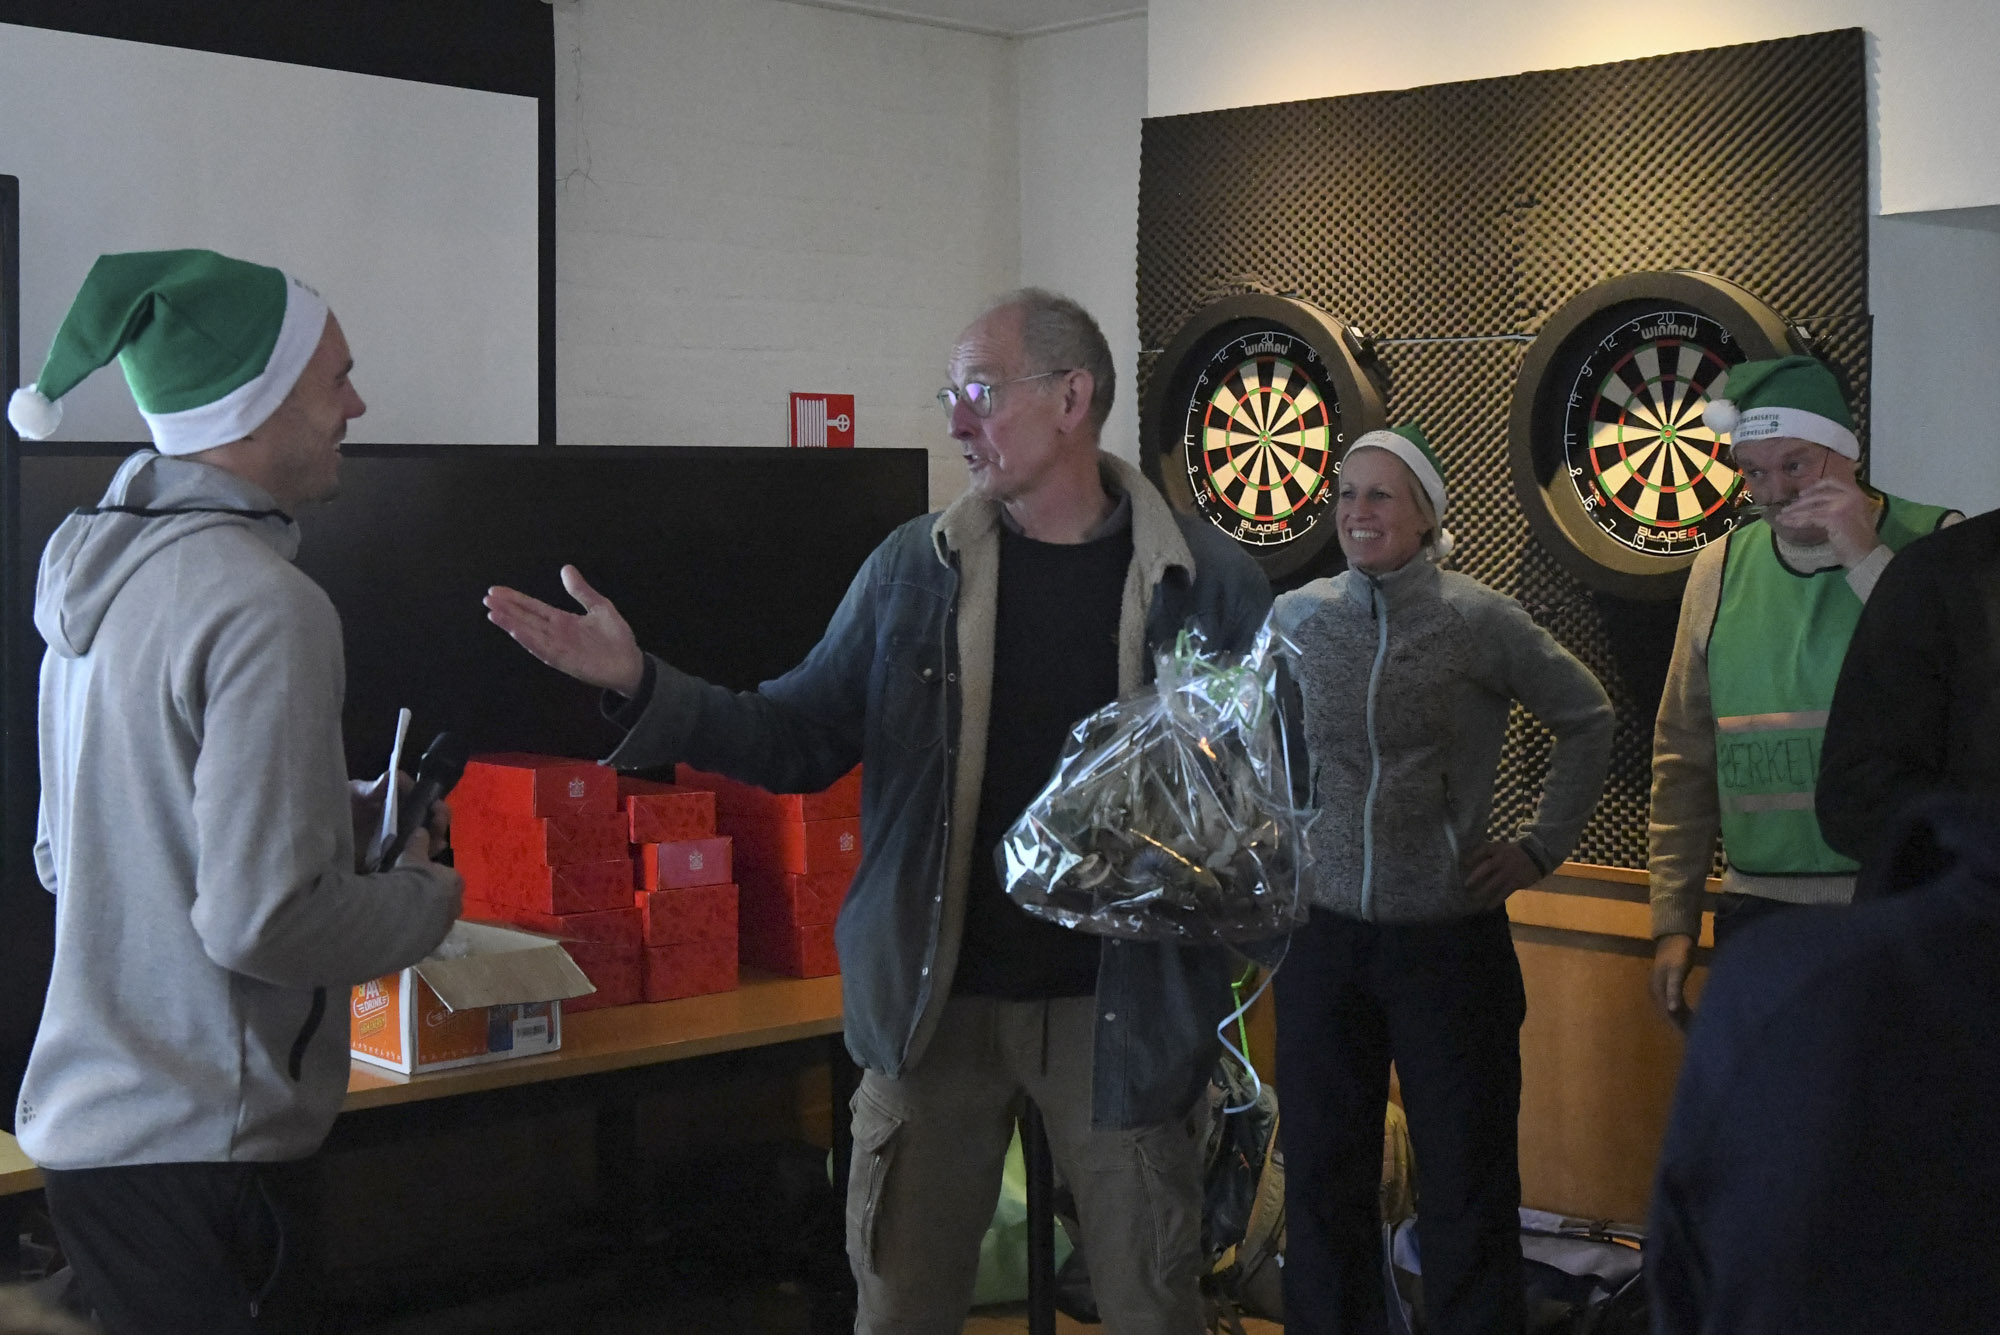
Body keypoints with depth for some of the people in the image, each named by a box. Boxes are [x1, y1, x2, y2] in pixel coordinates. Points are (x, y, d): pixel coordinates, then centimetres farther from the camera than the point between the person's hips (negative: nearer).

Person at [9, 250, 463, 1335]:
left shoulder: (100, 565, 9)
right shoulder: (265, 606, -20)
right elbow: (260, 920, -24)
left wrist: (340, 815, 14)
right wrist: (427, 898, -6)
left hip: (89, 1115, 9)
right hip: (187, 1148, -9)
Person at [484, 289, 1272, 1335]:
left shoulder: (1208, 580, -5)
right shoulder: (912, 569, 2)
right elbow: (801, 739, 3)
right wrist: (642, 688, -9)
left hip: (1119, 1007, -2)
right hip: (937, 1002, 2)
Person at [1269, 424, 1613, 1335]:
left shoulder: (1480, 621, -6)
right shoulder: (1296, 619, 2)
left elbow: (1588, 720, 6)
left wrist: (1542, 847, 3)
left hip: (1449, 938, -2)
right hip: (1325, 936, 3)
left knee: (1466, 1186, 4)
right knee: (1324, 1178, 10)